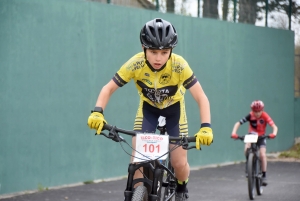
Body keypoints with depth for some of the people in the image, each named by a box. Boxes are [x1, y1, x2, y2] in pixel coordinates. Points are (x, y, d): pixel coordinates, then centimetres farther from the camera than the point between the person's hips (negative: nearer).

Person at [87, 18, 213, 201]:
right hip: (148, 108, 1)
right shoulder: (136, 64, -31)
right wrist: (98, 112, -41)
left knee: (180, 163, -7)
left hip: (174, 109, -1)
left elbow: (201, 98, -32)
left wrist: (206, 127, -47)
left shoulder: (179, 65, -34)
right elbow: (109, 89, -23)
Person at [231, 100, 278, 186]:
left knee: (263, 155, -16)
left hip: (261, 137, 0)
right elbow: (238, 123, -20)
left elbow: (274, 127, -27)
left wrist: (274, 133, -49)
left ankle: (264, 176, -5)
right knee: (247, 148, -30)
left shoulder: (265, 116, -21)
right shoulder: (250, 116, -19)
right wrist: (234, 133, -37)